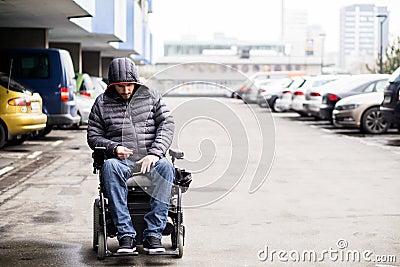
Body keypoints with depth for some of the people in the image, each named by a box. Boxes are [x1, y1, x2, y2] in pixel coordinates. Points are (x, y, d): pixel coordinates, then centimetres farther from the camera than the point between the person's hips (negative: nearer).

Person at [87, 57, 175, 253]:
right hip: (121, 160, 0)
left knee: (165, 167, -35)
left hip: (150, 158, 0)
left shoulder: (150, 96, 12)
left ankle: (153, 235, -33)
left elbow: (167, 124, 3)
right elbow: (93, 136, 12)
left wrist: (155, 153, -13)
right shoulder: (102, 103, 13)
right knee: (110, 167, -36)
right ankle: (126, 235, -37)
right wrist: (113, 148, -10)